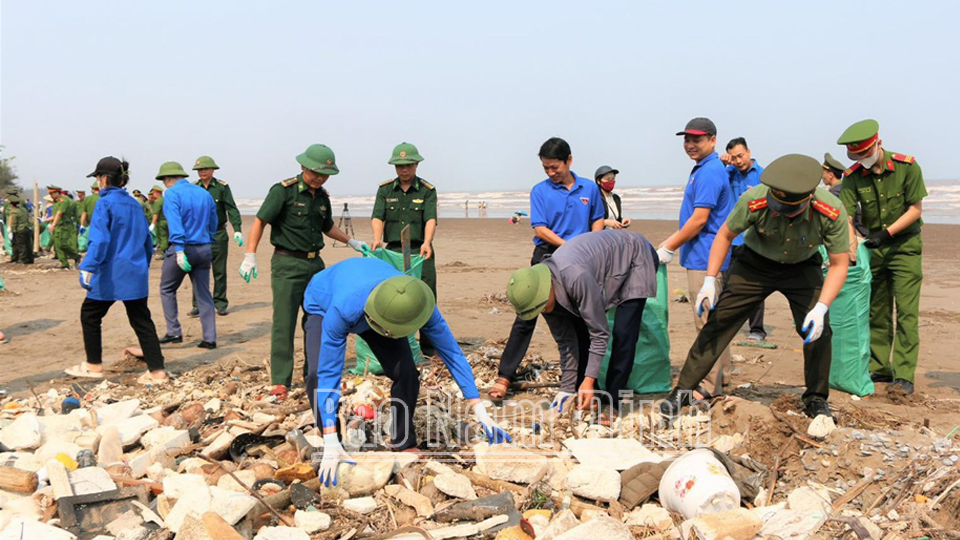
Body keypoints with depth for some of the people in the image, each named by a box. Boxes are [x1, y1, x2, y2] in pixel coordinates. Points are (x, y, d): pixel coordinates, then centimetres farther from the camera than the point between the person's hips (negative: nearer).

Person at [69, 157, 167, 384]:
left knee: (89, 314, 14)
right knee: (141, 320, 6)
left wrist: (88, 267, -25)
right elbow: (146, 238, 19)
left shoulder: (105, 203, -9)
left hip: (111, 274, -6)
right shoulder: (134, 204, 12)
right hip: (136, 273, 6)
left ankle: (94, 365, 22)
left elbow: (100, 239, -20)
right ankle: (157, 371, 2)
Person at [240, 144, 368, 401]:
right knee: (284, 323, -7)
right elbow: (260, 221, -13)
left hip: (315, 264, 7)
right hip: (287, 264, -7)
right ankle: (280, 381, -2)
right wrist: (250, 257, -19)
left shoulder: (323, 197, 10)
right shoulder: (283, 190, -10)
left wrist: (352, 242, 25)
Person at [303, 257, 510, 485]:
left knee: (406, 371, -17)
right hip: (322, 306, -2)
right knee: (318, 373, -28)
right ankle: (332, 451, -10)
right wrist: (331, 445, -43)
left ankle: (403, 444, 6)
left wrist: (480, 412, -27)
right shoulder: (343, 310, -47)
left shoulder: (414, 303, -37)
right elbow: (329, 372, -42)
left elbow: (452, 353, -27)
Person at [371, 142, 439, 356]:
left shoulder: (427, 190, 1)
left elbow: (431, 219, -13)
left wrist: (427, 242, -31)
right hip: (392, 251, 1)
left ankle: (428, 346, 10)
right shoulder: (385, 189, 8)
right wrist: (377, 238, -25)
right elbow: (377, 216, -4)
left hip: (420, 252, -1)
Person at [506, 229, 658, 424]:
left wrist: (589, 380, -30)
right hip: (602, 261, 7)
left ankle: (611, 403, -9)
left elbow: (599, 333, -32)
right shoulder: (539, 291, -18)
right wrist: (567, 388, -6)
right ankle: (584, 394, 10)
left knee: (622, 333, -18)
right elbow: (565, 341, -7)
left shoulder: (576, 278, -43)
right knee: (579, 331, -2)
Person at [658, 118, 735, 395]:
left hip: (705, 258, -11)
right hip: (709, 256, 11)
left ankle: (710, 387, -1)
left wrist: (669, 249, -13)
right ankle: (721, 378, 26)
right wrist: (668, 243, 20)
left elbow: (699, 219, -20)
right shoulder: (703, 169, 17)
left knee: (707, 322, -7)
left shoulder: (709, 172, -16)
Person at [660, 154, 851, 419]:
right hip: (756, 262, 0)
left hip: (802, 268, 1)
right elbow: (725, 235, -12)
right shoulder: (755, 200, -32)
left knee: (818, 331, -11)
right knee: (718, 322, -6)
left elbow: (839, 265, -19)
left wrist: (821, 308, -32)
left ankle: (816, 400, 11)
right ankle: (683, 391, 3)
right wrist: (710, 281, -16)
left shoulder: (832, 212, -31)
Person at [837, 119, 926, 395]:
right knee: (876, 312, 9)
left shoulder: (907, 167, -14)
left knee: (906, 312, -8)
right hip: (873, 247, 3)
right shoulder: (853, 176, -8)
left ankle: (904, 375, -6)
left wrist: (886, 233, -20)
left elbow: (916, 209, -10)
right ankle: (879, 368, 19)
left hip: (905, 245, -3)